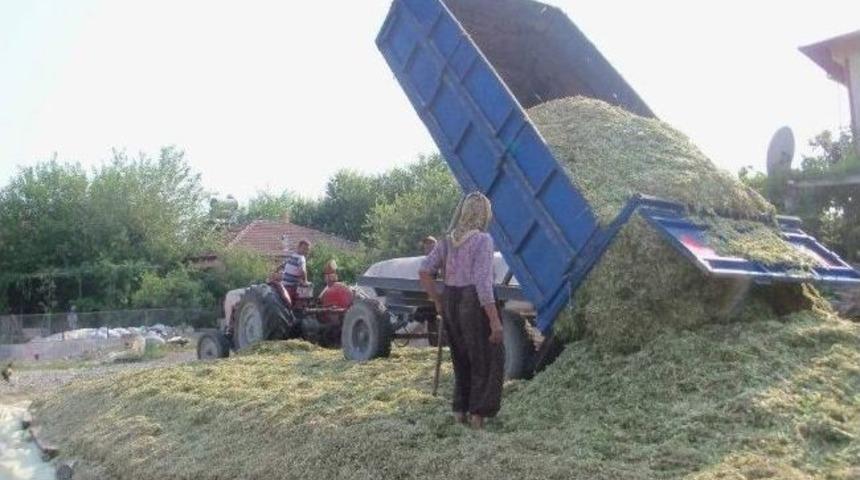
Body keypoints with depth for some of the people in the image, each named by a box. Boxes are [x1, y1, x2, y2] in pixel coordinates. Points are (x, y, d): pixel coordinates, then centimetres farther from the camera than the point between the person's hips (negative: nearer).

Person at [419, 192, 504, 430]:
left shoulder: (448, 240, 9)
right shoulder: (483, 239, -10)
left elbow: (424, 271, 7)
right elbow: (483, 282, -17)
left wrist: (438, 301, 12)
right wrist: (495, 320, -16)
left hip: (450, 302, 7)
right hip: (474, 303, -7)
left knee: (462, 359, 19)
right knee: (488, 360, 7)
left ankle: (460, 411, 26)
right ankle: (478, 413, 9)